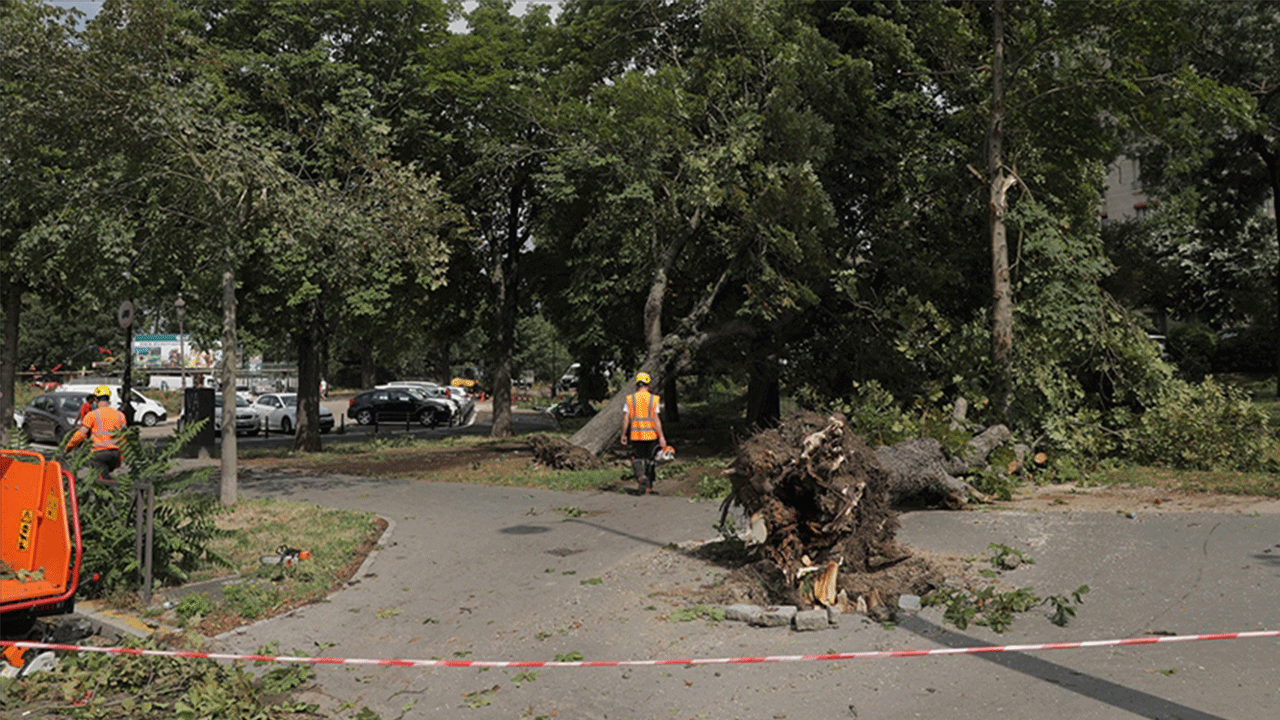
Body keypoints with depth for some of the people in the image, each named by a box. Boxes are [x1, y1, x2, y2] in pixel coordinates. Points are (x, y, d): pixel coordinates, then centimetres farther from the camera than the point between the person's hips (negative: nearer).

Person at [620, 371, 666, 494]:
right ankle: (648, 487, 17)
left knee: (636, 459, 11)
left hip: (636, 434, 0)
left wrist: (624, 435, 7)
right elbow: (656, 418, -9)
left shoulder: (630, 399, 1)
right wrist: (661, 436, -8)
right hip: (651, 434, 0)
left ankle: (641, 476, -18)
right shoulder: (653, 399, -2)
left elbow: (626, 418, -1)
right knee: (650, 460, 13)